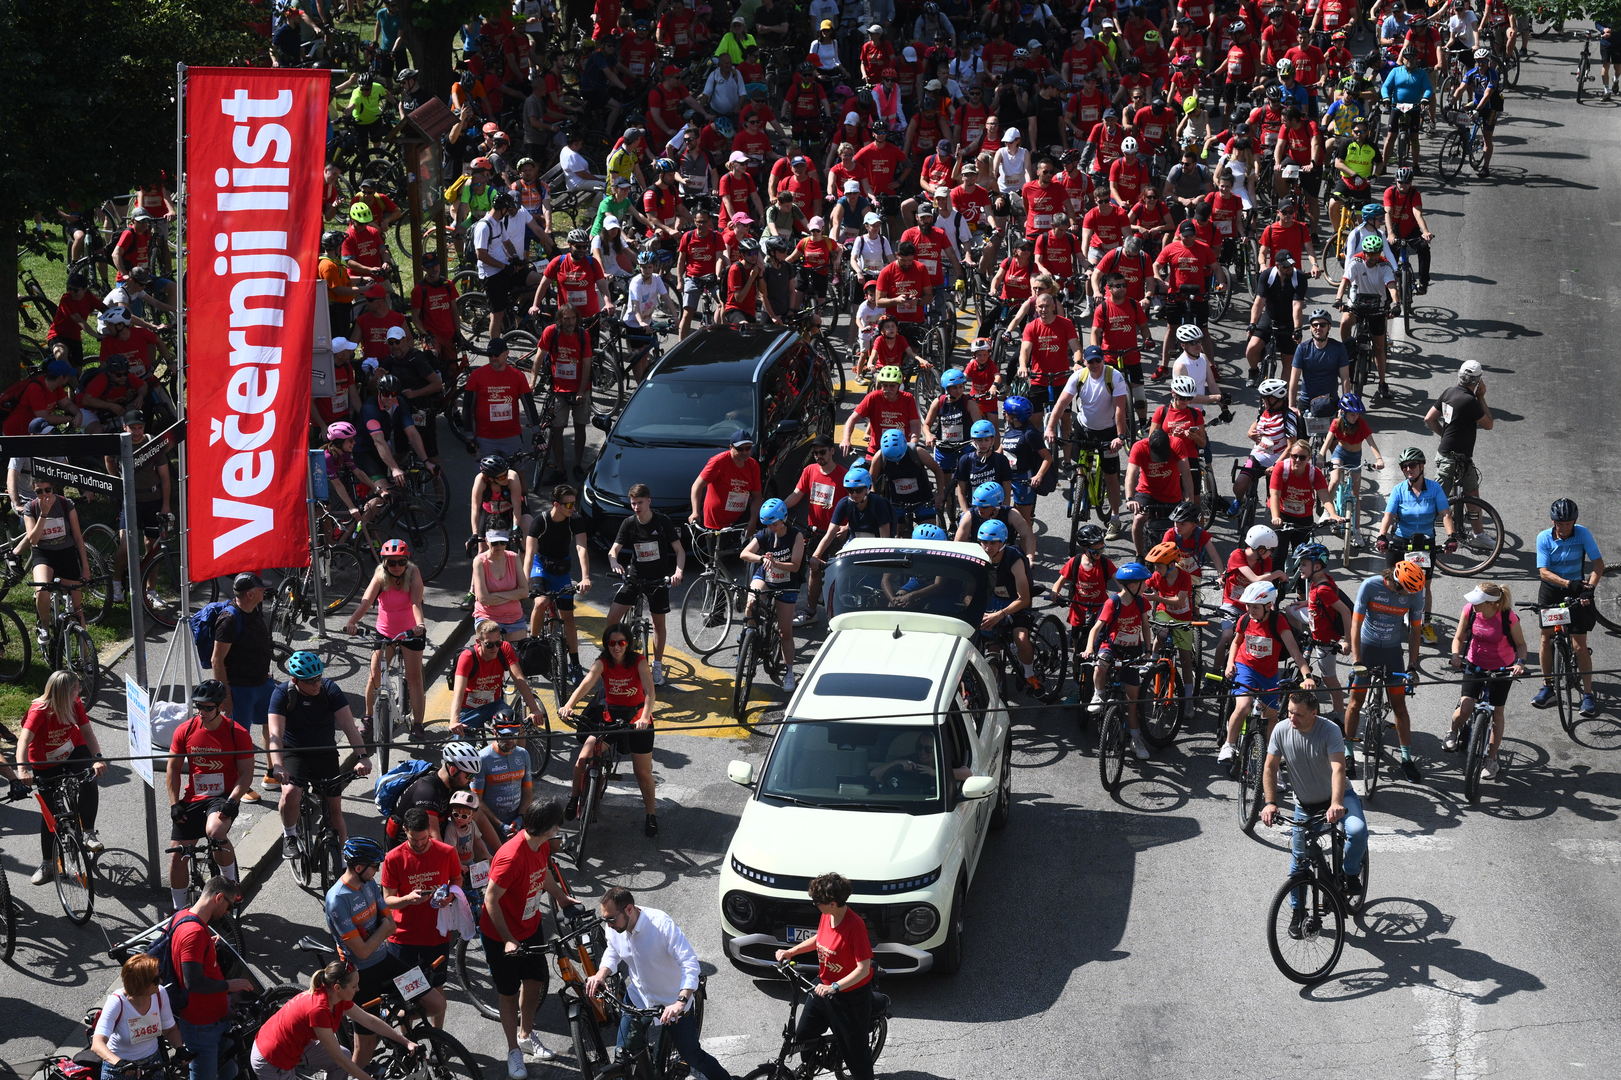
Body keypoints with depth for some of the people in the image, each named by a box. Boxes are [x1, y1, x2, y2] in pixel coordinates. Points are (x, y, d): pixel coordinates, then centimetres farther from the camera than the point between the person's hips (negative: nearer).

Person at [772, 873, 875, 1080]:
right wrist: (791, 951, 3)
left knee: (854, 1048, 7)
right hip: (824, 987, 8)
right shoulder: (826, 916, -6)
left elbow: (863, 969, -30)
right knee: (802, 1035, 18)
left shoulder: (854, 926, -30)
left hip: (851, 995, -8)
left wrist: (834, 987, -37)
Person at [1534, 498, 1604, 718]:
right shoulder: (1544, 538, -13)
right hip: (1551, 590, 2)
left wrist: (1589, 589, -31)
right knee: (1546, 638, 4)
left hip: (1577, 591, -2)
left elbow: (1598, 563, -17)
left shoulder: (1582, 534, -15)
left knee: (1579, 644, -6)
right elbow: (1544, 572, -18)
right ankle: (1548, 687, 20)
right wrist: (1568, 583, -33)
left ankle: (1588, 694, 2)